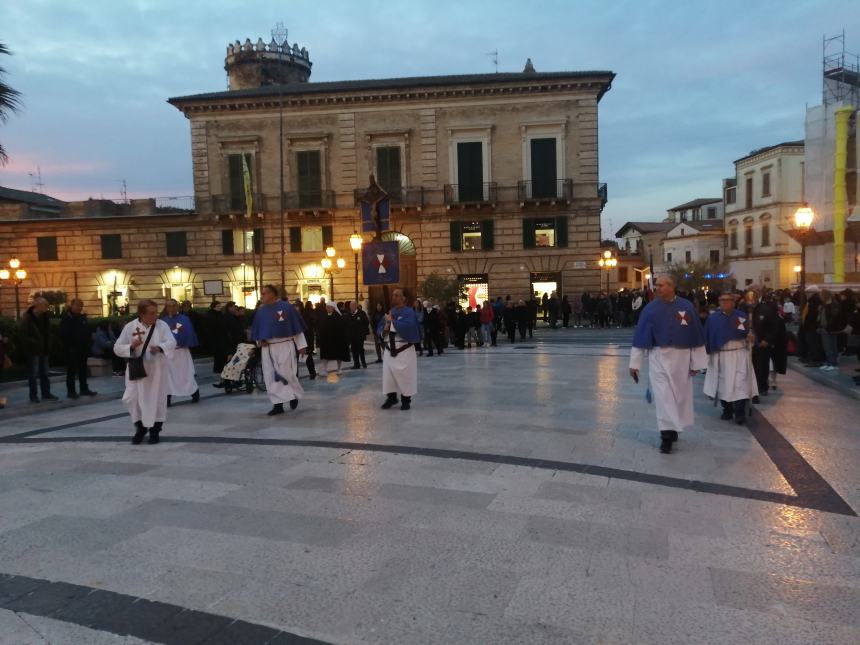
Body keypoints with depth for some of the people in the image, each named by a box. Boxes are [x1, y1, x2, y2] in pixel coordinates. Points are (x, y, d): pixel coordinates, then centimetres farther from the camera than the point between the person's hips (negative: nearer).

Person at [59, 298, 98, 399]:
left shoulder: (82, 316, 12)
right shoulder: (66, 317, -9)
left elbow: (88, 331, 17)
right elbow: (64, 334, -15)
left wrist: (89, 343, 7)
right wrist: (69, 346, -18)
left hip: (83, 348, 7)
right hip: (72, 349, -7)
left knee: (83, 369, 12)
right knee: (71, 370, -1)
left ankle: (84, 389, 19)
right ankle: (71, 391, 5)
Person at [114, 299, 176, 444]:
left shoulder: (162, 325, -5)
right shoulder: (130, 327, -4)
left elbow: (171, 342, -17)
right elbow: (117, 348, -2)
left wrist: (159, 348, -37)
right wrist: (131, 346, -21)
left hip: (156, 369, -1)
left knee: (157, 399, 6)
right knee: (132, 399, 1)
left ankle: (154, 430, 24)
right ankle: (140, 427, 25)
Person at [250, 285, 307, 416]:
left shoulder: (287, 307, -7)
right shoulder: (260, 310, 6)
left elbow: (297, 327, -4)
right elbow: (256, 330, 17)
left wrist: (301, 345, -4)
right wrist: (259, 341, -2)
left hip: (285, 345, -4)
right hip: (267, 348, 5)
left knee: (286, 373, -2)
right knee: (271, 377, 2)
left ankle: (294, 395, 26)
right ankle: (278, 405, 10)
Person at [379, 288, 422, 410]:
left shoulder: (409, 312, -7)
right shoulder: (389, 312, 11)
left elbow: (408, 326, -24)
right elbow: (379, 329, 13)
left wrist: (392, 321, -19)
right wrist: (384, 329, -10)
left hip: (405, 350, -5)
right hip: (389, 349, 6)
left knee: (405, 375, -1)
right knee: (388, 374, 7)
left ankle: (406, 400, 11)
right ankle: (391, 397, 21)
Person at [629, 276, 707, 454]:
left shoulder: (687, 307, -4)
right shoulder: (651, 308, -5)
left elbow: (696, 336, 2)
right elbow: (640, 336, -2)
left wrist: (696, 362, 2)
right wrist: (635, 363, -4)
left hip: (681, 357, 1)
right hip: (659, 357, -1)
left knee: (680, 394, 11)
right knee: (663, 395, -6)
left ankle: (673, 429, 31)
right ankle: (667, 435, -2)